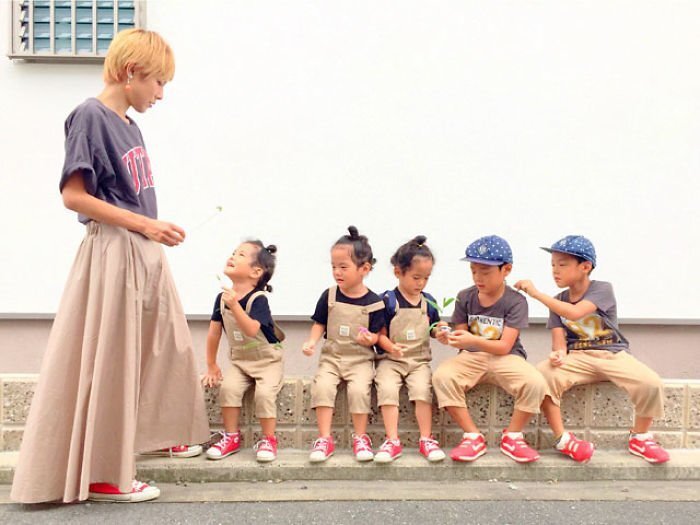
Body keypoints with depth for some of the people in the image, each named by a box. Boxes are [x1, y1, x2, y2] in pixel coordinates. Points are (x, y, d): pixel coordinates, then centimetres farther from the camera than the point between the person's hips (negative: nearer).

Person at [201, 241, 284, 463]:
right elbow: (214, 332, 7)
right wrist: (211, 366, 10)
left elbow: (252, 330, -34)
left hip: (267, 360, -4)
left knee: (264, 392, -27)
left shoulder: (258, 299, -19)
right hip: (239, 360, 5)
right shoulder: (222, 298, -2)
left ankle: (268, 439, -5)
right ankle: (231, 437, -3)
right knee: (228, 388, -22)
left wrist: (234, 306, -44)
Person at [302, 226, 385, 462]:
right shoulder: (329, 296, 1)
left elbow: (376, 335, -1)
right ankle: (324, 439, -13)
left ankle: (361, 438, -6)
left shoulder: (373, 302, -6)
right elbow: (319, 324, 9)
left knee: (359, 389, -26)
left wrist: (369, 338, -23)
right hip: (331, 356, 2)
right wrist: (311, 342, -8)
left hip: (360, 359, -2)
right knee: (322, 386, -23)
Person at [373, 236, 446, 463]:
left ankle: (426, 440, -14)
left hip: (419, 361, 2)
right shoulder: (387, 300, -4)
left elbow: (433, 329, 19)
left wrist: (441, 331, -3)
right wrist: (391, 347, -22)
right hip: (391, 360, -2)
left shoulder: (428, 302, 8)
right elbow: (381, 334, -4)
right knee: (387, 389, -27)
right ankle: (392, 441, -21)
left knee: (422, 389, -25)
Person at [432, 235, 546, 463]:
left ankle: (512, 436, -6)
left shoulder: (515, 301, -9)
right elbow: (462, 338, 2)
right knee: (441, 376, -29)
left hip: (505, 358, -2)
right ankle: (473, 436, -14)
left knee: (535, 383, -32)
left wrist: (474, 341, -34)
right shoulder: (465, 297, 1)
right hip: (472, 358, 2)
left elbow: (504, 346, -17)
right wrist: (448, 338, -23)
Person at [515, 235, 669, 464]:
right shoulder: (558, 302, 7)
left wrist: (536, 293, -26)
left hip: (612, 355, -2)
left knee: (651, 383, -28)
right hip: (577, 358, 3)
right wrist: (558, 353, -27)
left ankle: (639, 438, -1)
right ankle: (562, 439, -14)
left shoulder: (602, 289, -8)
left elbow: (574, 312, -26)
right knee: (543, 375, -29)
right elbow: (559, 338, -2)